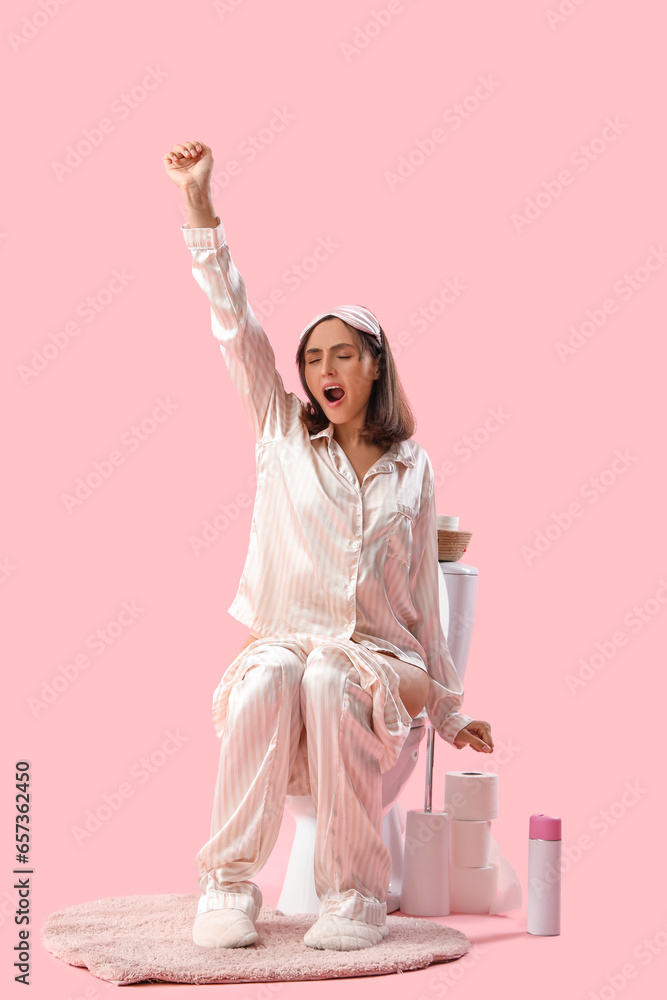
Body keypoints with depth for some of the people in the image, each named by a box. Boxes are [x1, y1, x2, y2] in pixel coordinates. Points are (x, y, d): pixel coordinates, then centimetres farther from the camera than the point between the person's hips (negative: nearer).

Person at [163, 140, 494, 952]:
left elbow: (422, 594, 16)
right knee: (268, 673, -36)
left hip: (381, 664, 0)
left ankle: (356, 895, -28)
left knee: (330, 679, -35)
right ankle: (228, 885, -30)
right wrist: (198, 204, -5)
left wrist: (450, 708, 16)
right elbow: (235, 327, 3)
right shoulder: (283, 439, 12)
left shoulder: (413, 468, 13)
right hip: (287, 640, 0)